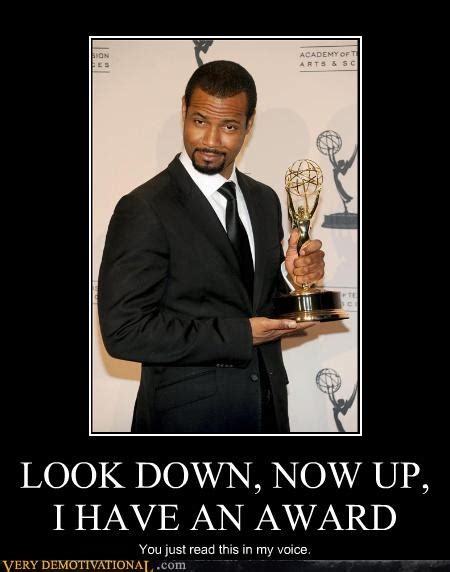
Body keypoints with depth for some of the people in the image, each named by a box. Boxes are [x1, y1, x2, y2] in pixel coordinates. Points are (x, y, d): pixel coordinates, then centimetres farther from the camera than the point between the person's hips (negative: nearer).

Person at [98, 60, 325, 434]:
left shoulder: (264, 200, 5)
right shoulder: (144, 210, -17)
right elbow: (123, 330, -21)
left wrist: (291, 278, -9)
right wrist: (240, 334, -20)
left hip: (267, 403, 6)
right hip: (189, 413, -6)